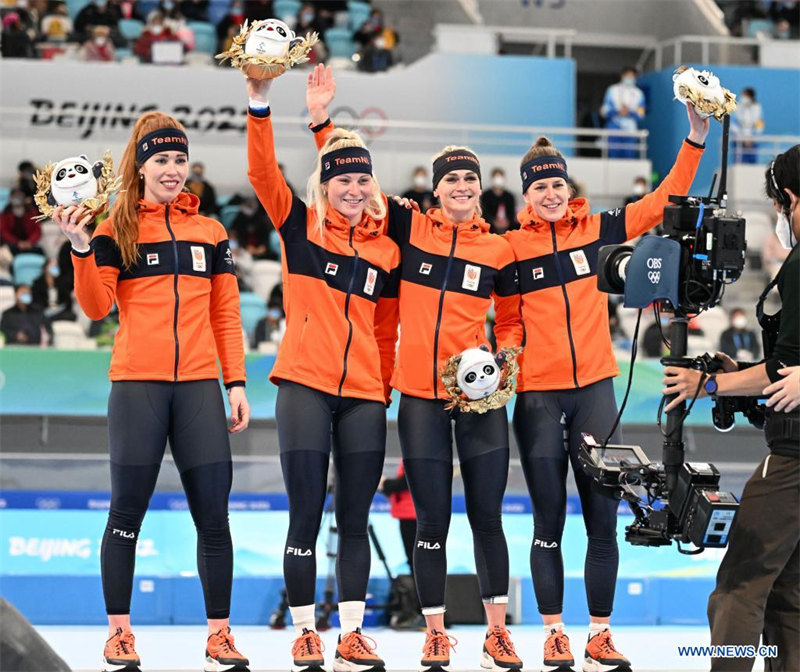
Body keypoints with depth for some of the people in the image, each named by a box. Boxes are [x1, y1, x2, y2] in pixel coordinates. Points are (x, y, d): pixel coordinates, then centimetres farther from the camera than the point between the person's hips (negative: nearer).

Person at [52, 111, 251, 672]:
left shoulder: (210, 232, 13)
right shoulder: (117, 231, 5)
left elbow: (226, 314, 14)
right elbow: (97, 306, -5)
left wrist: (236, 382, 8)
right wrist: (81, 248, -18)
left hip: (199, 385, 2)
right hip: (138, 383, -2)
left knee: (214, 513, -2)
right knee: (127, 512, 1)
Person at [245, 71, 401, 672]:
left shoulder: (387, 249, 11)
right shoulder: (299, 226, 4)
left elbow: (386, 329, 15)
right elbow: (263, 171, -10)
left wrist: (385, 389, 10)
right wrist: (260, 107, -22)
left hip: (364, 396, 3)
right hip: (304, 386, -3)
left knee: (355, 519, 5)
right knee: (305, 516, -2)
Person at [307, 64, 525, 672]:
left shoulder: (499, 251, 5)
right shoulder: (410, 228, 3)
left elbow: (511, 322, 13)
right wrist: (321, 120, -6)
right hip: (420, 395, 0)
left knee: (487, 516, 4)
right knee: (432, 521, 3)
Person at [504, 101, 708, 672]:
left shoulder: (597, 230, 4)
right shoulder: (511, 247, -1)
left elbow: (663, 201, 3)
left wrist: (696, 139, -4)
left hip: (594, 390, 2)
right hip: (538, 395, -2)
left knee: (603, 519, 2)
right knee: (549, 522, 3)